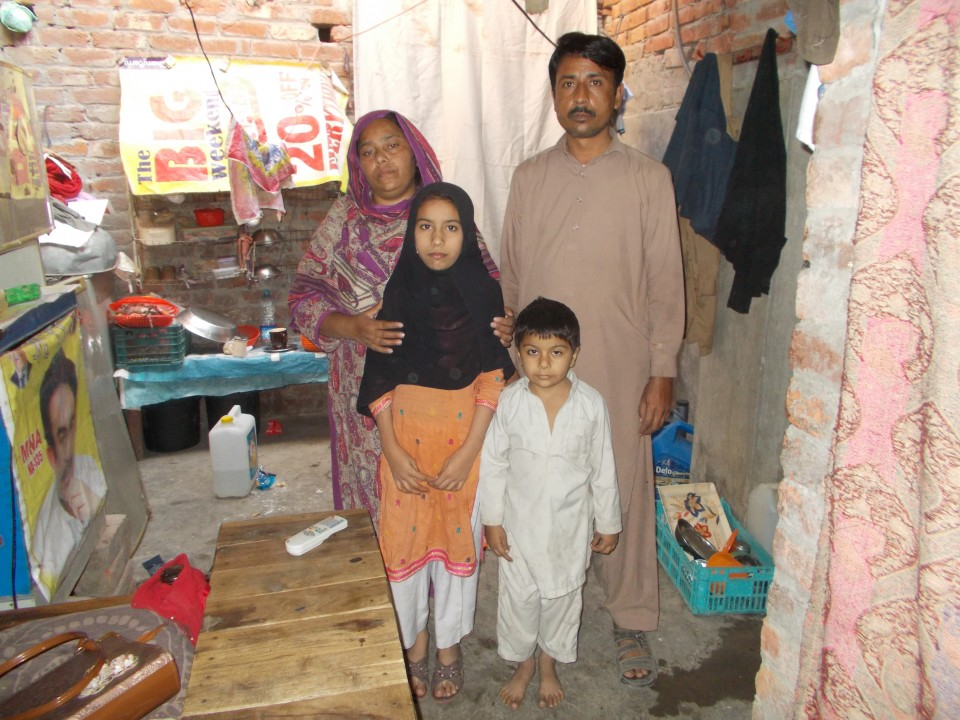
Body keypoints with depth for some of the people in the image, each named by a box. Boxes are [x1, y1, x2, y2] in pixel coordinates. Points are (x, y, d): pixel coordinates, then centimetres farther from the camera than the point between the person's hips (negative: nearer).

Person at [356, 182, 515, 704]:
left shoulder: (482, 292, -6)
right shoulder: (398, 292, -5)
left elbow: (493, 380, -7)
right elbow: (379, 380, -4)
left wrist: (467, 453, -12)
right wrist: (394, 452, -10)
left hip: (465, 438, 0)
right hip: (406, 436, 1)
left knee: (458, 538, 12)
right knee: (405, 537, 10)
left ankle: (448, 643, 34)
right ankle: (413, 641, 35)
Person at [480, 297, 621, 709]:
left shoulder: (591, 404, -15)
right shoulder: (510, 402, -15)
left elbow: (603, 469, -5)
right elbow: (493, 463, -6)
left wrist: (608, 523, 2)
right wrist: (492, 520, -4)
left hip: (569, 524, 0)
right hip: (520, 521, 0)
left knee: (562, 596, 18)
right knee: (519, 596, 16)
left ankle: (549, 667, 44)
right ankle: (523, 665, 43)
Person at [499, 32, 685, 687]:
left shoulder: (649, 178, -2)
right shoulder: (529, 177, 5)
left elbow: (665, 282, -2)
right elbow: (511, 278, 8)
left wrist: (663, 372, -6)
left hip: (620, 369, -2)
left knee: (625, 492, 7)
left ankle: (632, 620, 28)